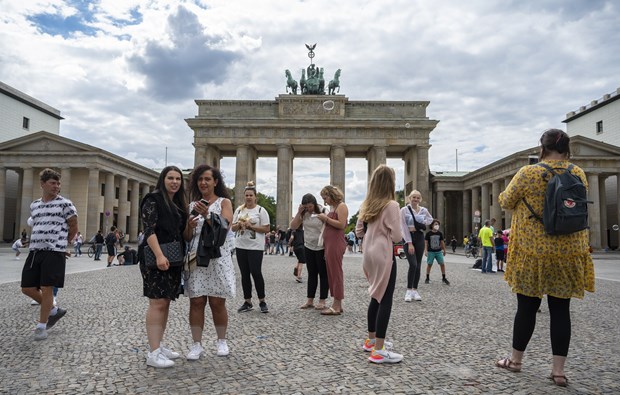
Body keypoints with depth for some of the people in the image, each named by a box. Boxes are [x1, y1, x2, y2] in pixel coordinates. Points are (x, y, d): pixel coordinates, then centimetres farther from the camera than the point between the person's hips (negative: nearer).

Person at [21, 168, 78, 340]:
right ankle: (54, 310, 26)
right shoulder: (34, 205, 14)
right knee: (27, 288, 5)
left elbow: (74, 227, 2)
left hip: (54, 252, -6)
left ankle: (41, 326, 10)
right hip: (35, 251, 6)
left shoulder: (65, 204, -2)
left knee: (46, 288, -4)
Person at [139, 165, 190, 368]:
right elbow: (149, 230, -17)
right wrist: (159, 255, -26)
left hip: (173, 260, 8)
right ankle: (153, 353, -4)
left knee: (166, 302, 11)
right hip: (157, 259, -8)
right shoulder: (153, 199, -7)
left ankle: (159, 346, 21)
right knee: (157, 303, -8)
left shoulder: (179, 203, 17)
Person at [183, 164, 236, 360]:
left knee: (217, 302, 2)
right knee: (196, 302, 0)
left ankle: (221, 341, 19)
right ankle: (196, 344, 9)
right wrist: (190, 225, -9)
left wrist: (207, 215, -25)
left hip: (218, 257, -3)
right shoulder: (192, 205, 14)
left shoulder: (224, 202, 4)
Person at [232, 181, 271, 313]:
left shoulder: (261, 210, -3)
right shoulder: (239, 210, 10)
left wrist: (251, 226, -16)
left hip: (255, 247, -5)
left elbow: (266, 229, -7)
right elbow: (233, 228, 12)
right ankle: (248, 302, 18)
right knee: (244, 274, 9)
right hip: (240, 246, 5)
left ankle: (262, 301, 9)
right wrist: (239, 225, -9)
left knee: (256, 273, -7)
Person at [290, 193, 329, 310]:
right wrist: (299, 212, -13)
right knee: (312, 274, 11)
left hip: (322, 248, -5)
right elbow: (293, 226, -3)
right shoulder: (303, 213, 1)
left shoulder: (323, 212, -13)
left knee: (323, 274, 3)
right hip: (308, 247, 5)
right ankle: (310, 300, 17)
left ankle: (322, 301, 10)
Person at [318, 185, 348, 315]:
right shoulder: (332, 207, 20)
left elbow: (341, 224, -16)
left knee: (336, 273, -7)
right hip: (329, 243, 9)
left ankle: (336, 306, -3)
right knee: (331, 274, 9)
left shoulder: (341, 206, -5)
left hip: (336, 244, -9)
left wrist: (326, 218, -12)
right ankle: (337, 304, 15)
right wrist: (324, 219, 10)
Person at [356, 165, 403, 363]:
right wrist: (387, 231, 5)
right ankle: (379, 350, -3)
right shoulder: (391, 205, -14)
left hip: (370, 255, 8)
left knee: (377, 297, 18)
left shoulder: (366, 205, 8)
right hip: (384, 256, -8)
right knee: (385, 300, -4)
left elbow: (359, 231, 14)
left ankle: (371, 340, 29)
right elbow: (397, 237, -15)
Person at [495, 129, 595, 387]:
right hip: (568, 253, 3)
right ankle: (559, 370, 13)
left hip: (533, 252, -3)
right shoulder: (579, 174, 2)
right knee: (560, 309, 9)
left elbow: (506, 203, 0)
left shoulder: (528, 173, -11)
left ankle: (515, 360, 23)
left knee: (527, 306, 8)